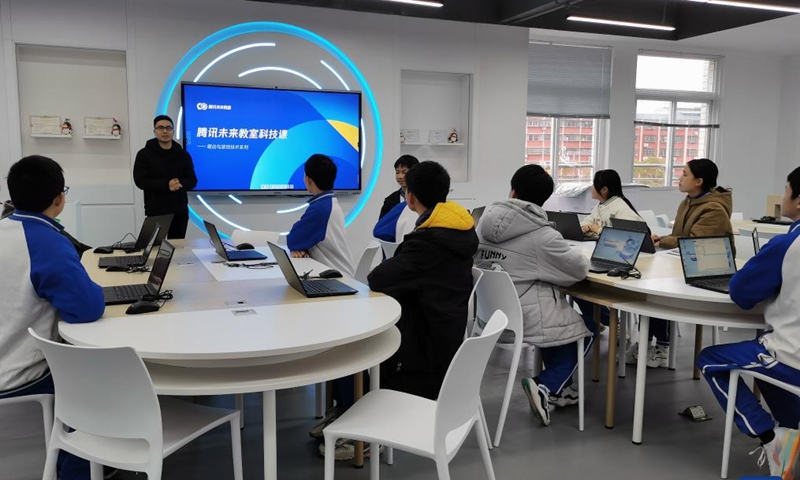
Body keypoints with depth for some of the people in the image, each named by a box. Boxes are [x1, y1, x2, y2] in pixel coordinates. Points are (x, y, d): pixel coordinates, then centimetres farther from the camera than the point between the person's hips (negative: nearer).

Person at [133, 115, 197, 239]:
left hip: (180, 211, 3)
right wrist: (166, 185, -21)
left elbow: (192, 181, 5)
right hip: (155, 212, -2)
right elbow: (140, 181, -8)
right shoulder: (144, 154, 0)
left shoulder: (183, 154, 7)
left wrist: (180, 183, -19)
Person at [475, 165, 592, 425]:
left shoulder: (486, 221, -2)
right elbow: (579, 268, -5)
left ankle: (558, 388, 32)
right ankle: (545, 386, 1)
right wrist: (580, 257, 16)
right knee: (583, 331, 16)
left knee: (556, 315, 30)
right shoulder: (542, 235, -18)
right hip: (524, 318, -7)